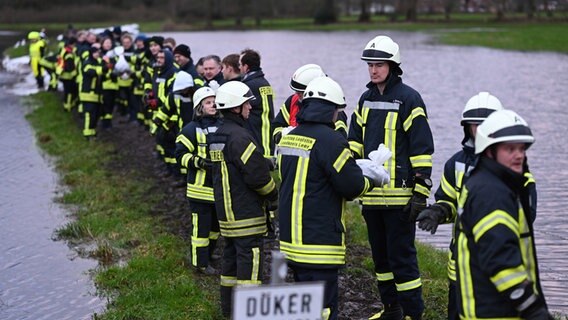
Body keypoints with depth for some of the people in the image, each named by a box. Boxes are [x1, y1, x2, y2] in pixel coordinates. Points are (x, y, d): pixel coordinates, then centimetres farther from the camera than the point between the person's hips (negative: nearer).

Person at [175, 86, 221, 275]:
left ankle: (207, 255, 36)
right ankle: (200, 263, 10)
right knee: (201, 227, -1)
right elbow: (181, 155, -11)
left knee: (215, 225, 18)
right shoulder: (192, 130, -10)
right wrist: (198, 162, -25)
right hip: (200, 188, -6)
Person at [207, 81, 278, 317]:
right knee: (250, 260, -7)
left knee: (232, 257, 17)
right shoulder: (239, 137, -19)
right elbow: (257, 174, -20)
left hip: (226, 209, 10)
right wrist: (274, 197, -3)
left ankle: (228, 306, 25)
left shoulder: (217, 136, 12)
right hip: (246, 214, -10)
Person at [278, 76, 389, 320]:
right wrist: (372, 181, 7)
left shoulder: (290, 137, 9)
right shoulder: (330, 140, -17)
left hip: (291, 238, 9)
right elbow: (352, 185, -15)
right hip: (319, 242, -8)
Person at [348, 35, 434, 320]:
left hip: (400, 194, -7)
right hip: (372, 193, 8)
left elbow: (422, 148, -11)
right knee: (380, 254, 15)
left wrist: (421, 193, -14)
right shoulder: (366, 99, 13)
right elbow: (354, 142, 19)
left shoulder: (408, 99, -9)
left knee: (402, 255, -4)